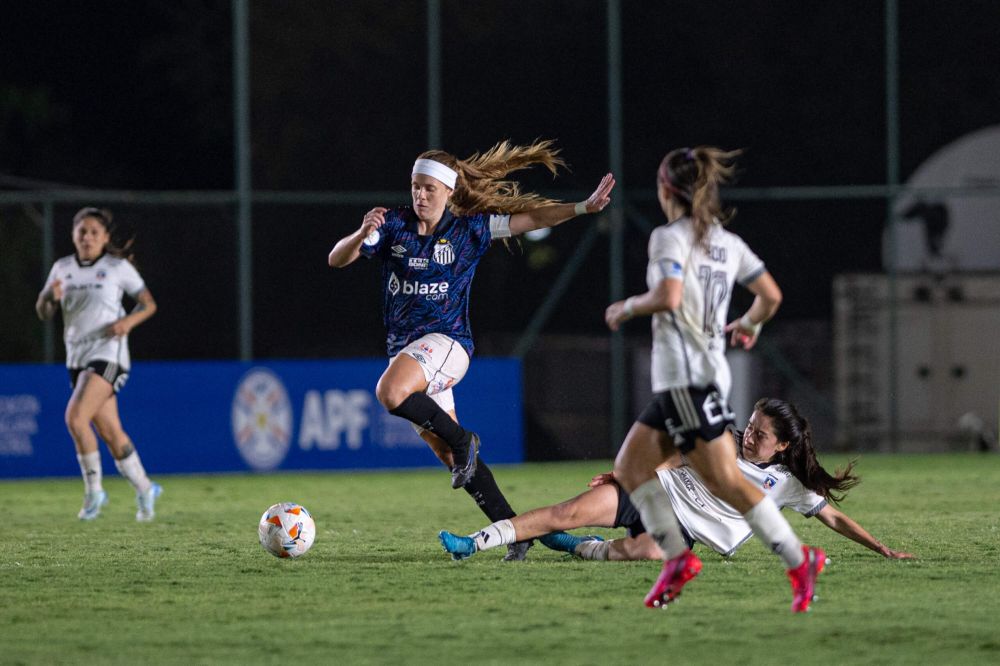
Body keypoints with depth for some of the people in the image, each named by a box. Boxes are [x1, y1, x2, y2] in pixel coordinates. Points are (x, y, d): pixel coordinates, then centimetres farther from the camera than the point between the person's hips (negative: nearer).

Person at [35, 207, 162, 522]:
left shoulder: (118, 267, -4)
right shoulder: (62, 268, 8)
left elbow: (148, 304, 3)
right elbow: (43, 312, 8)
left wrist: (129, 321, -16)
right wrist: (51, 297, -15)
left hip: (108, 354, -5)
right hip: (77, 358, 5)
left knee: (76, 417, -22)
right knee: (110, 432, 9)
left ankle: (94, 489, -9)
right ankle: (144, 489, 25)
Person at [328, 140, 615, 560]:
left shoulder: (469, 229, -1)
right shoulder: (394, 226, 2)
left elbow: (531, 218, 0)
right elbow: (337, 260, -4)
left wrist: (584, 208, -11)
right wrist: (363, 235, -24)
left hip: (447, 341, -4)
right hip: (404, 347, 4)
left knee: (391, 392, -35)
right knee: (450, 458, 4)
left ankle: (462, 439, -14)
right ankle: (513, 529, 11)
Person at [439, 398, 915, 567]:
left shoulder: (787, 485, 1)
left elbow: (834, 516, 3)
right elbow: (675, 457, 17)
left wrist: (882, 549, -5)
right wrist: (624, 473, 9)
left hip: (685, 530, -3)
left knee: (649, 552, -39)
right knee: (569, 511, -18)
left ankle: (573, 547, -14)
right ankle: (472, 544, -18)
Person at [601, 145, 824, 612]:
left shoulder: (670, 237, -9)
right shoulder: (728, 243, 14)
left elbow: (668, 297, -23)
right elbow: (770, 296, 11)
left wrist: (627, 308, -6)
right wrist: (748, 325, 31)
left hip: (686, 376, -9)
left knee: (725, 481, -8)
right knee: (630, 467, 12)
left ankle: (799, 560, -8)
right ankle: (677, 557, 4)